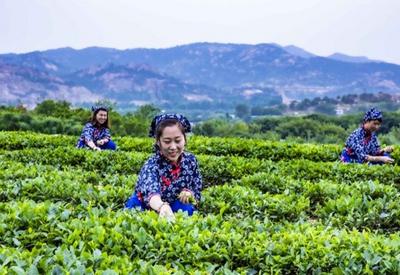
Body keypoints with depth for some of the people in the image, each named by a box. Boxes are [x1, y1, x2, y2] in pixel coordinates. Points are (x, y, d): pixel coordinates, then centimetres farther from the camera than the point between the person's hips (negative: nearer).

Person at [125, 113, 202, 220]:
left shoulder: (190, 160, -14)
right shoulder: (152, 164, -29)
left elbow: (197, 191, -2)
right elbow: (151, 191, -52)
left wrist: (189, 193, -28)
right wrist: (162, 206, -76)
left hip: (174, 205, 3)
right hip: (145, 207, -2)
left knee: (188, 209, -29)